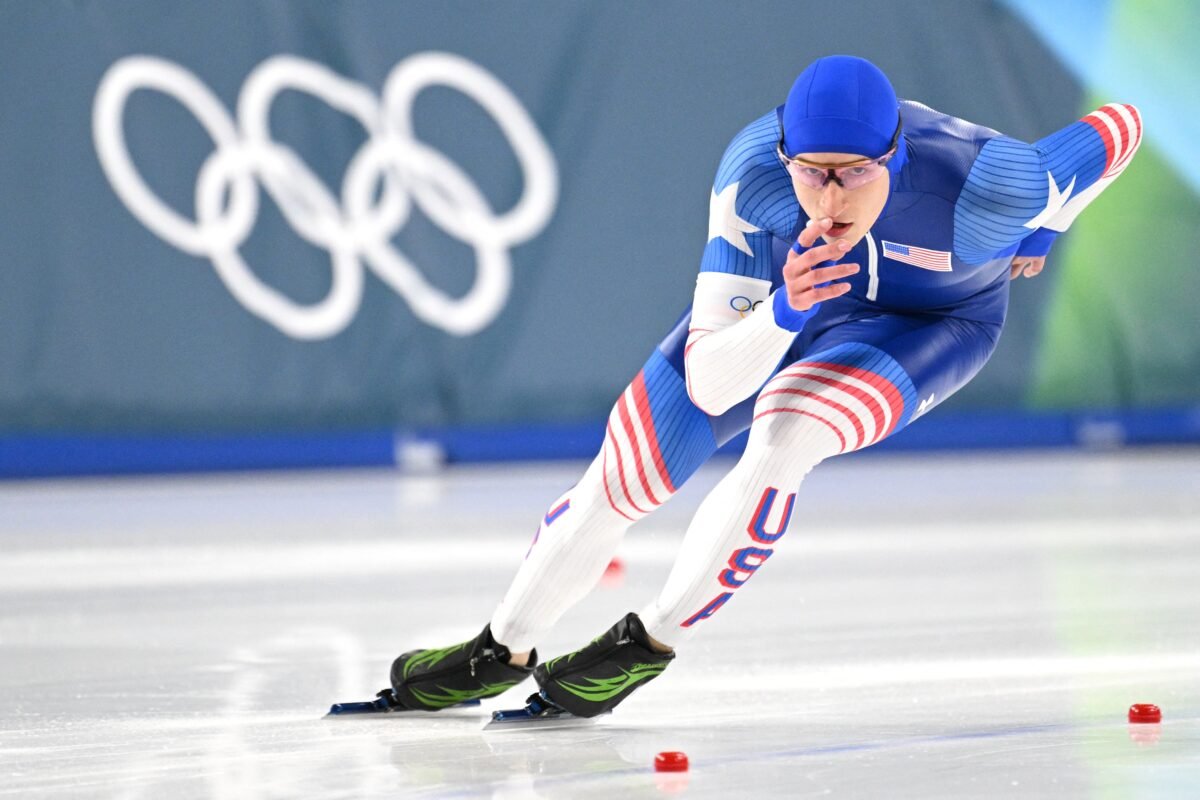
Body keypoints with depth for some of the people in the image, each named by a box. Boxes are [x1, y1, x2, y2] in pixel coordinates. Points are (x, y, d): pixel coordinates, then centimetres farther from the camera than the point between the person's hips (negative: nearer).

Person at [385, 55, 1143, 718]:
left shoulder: (987, 187, -42)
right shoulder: (753, 170, -38)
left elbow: (1121, 125, -21)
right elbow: (710, 384, -35)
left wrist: (1040, 231, -5)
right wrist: (784, 312, -55)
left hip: (931, 323, -2)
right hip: (787, 285, 2)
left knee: (783, 433, -30)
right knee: (621, 478, 0)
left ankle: (650, 644, -9)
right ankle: (503, 652, 27)